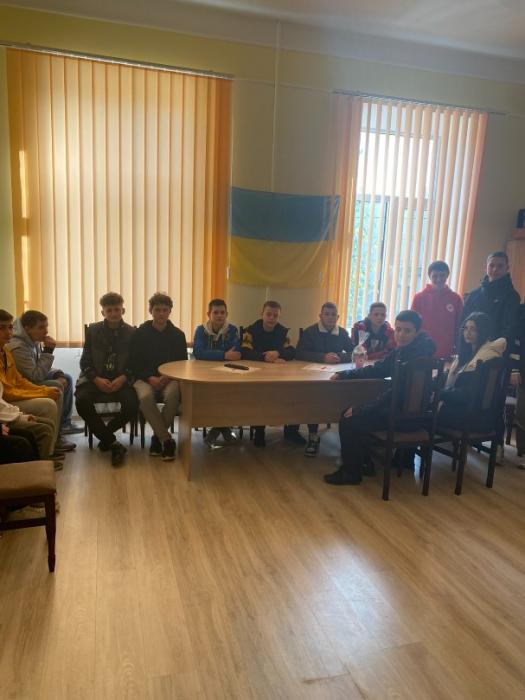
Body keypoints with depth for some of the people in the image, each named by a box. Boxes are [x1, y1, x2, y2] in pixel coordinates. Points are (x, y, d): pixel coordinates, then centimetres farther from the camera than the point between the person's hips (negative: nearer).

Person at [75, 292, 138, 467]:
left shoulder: (131, 332, 5)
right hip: (95, 378, 1)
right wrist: (97, 380, -14)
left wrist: (123, 378, -15)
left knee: (132, 404, -29)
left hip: (121, 380, 0)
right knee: (82, 401, -29)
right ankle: (112, 443, -18)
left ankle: (104, 436, -1)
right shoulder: (93, 330, 6)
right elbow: (85, 361, 4)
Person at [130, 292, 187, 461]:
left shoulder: (178, 335, 7)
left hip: (170, 378, 0)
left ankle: (158, 437, -14)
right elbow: (135, 363, 4)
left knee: (172, 395, -35)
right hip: (145, 378, 0)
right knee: (145, 396, -35)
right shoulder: (140, 333, 5)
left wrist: (168, 377, -13)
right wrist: (150, 378, -14)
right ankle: (167, 440, -25)